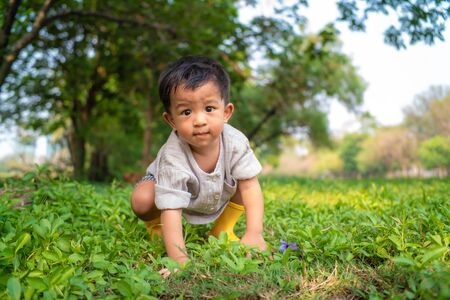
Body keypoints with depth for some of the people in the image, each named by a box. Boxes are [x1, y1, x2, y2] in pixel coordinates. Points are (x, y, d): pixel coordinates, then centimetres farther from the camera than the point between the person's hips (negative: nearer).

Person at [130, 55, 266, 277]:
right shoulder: (173, 159, -41)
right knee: (142, 199, -31)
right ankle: (155, 228, 5)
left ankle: (222, 229, 2)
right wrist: (180, 260, -49)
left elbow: (250, 186, -27)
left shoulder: (235, 141, -32)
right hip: (172, 185, -3)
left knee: (244, 182, -20)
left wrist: (254, 234, -35)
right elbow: (171, 210, -42)